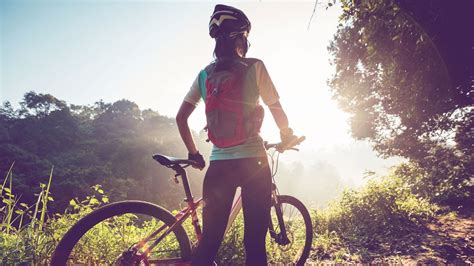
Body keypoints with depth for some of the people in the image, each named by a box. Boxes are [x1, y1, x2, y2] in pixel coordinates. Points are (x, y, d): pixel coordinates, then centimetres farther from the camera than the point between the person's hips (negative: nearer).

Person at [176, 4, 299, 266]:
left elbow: (180, 118, 7)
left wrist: (194, 153, 18)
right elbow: (277, 108, 0)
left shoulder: (204, 75, 10)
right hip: (253, 160, -3)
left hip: (218, 164, 4)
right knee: (255, 240, 6)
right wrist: (287, 135, 19)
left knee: (209, 240, 11)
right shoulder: (254, 67, -1)